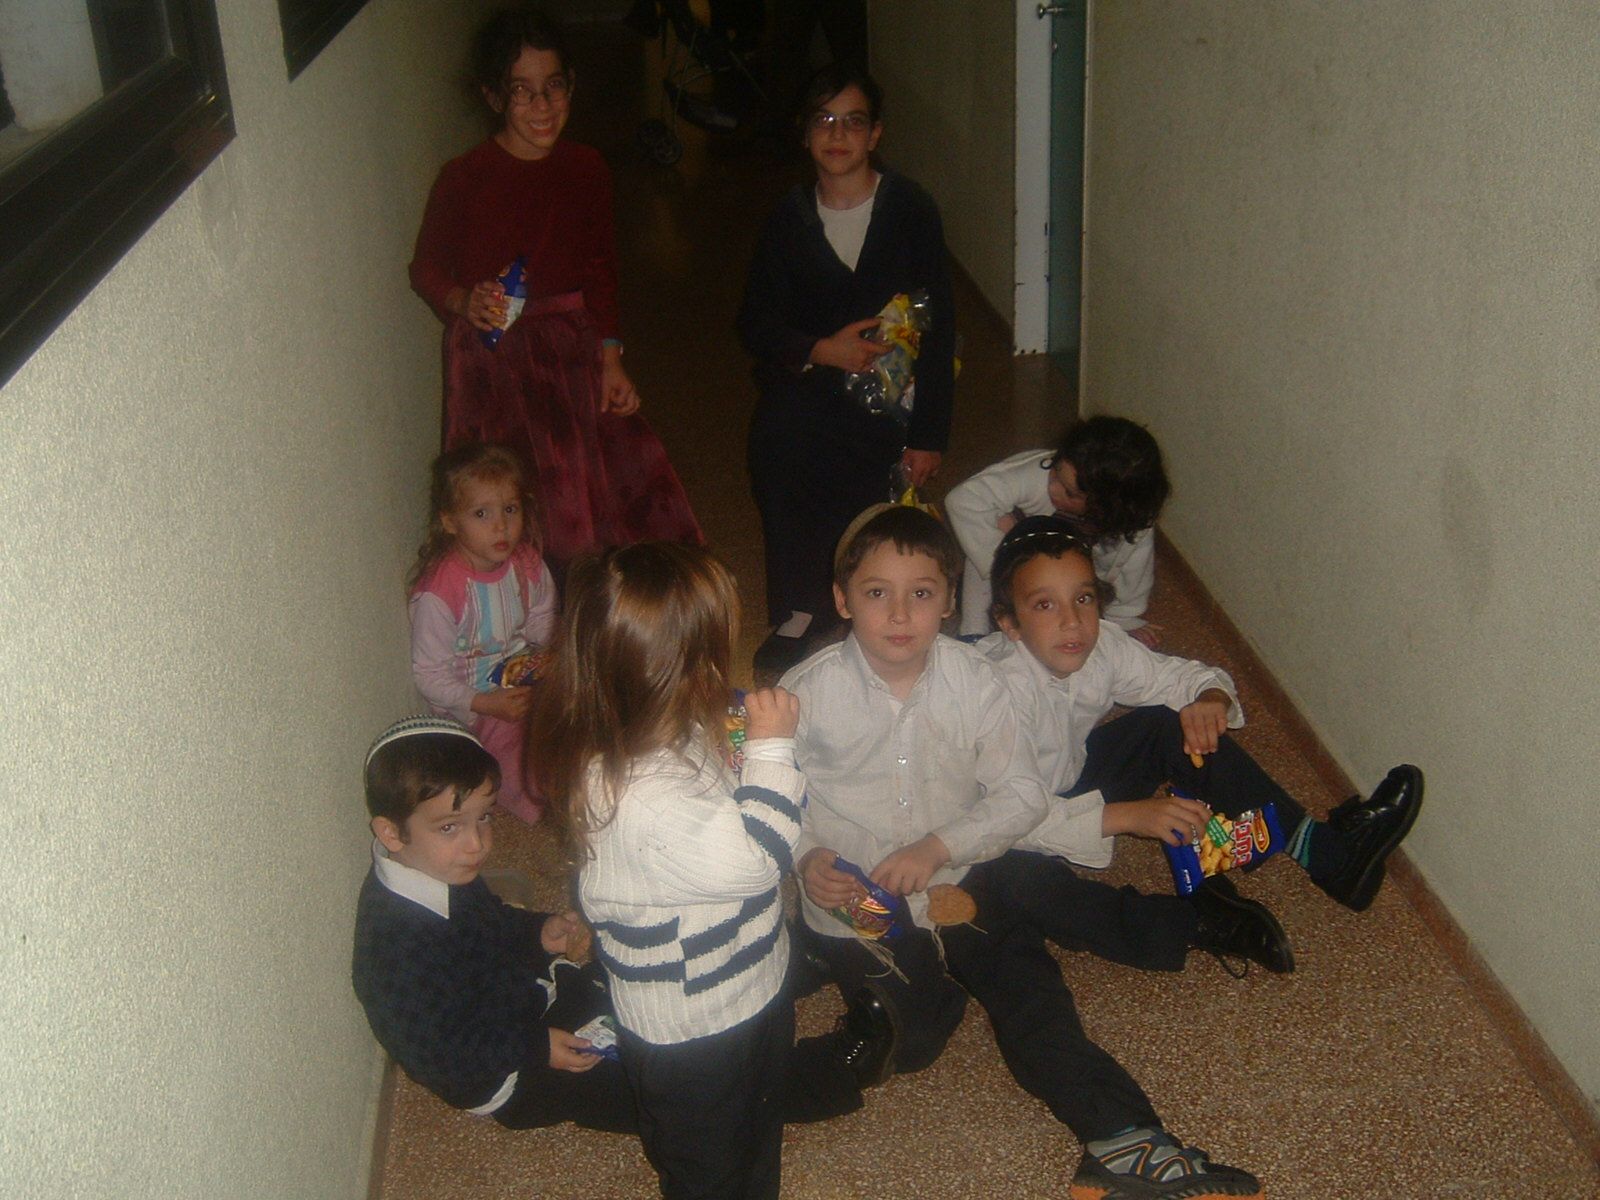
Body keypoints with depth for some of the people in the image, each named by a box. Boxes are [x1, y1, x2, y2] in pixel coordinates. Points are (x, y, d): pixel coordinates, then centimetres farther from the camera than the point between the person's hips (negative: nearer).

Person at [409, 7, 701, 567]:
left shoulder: (586, 169, 4)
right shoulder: (464, 178, -9)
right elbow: (425, 267, 4)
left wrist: (610, 358, 4)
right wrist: (465, 301, -17)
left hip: (574, 351, 4)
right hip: (493, 358, -4)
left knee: (631, 480, -7)